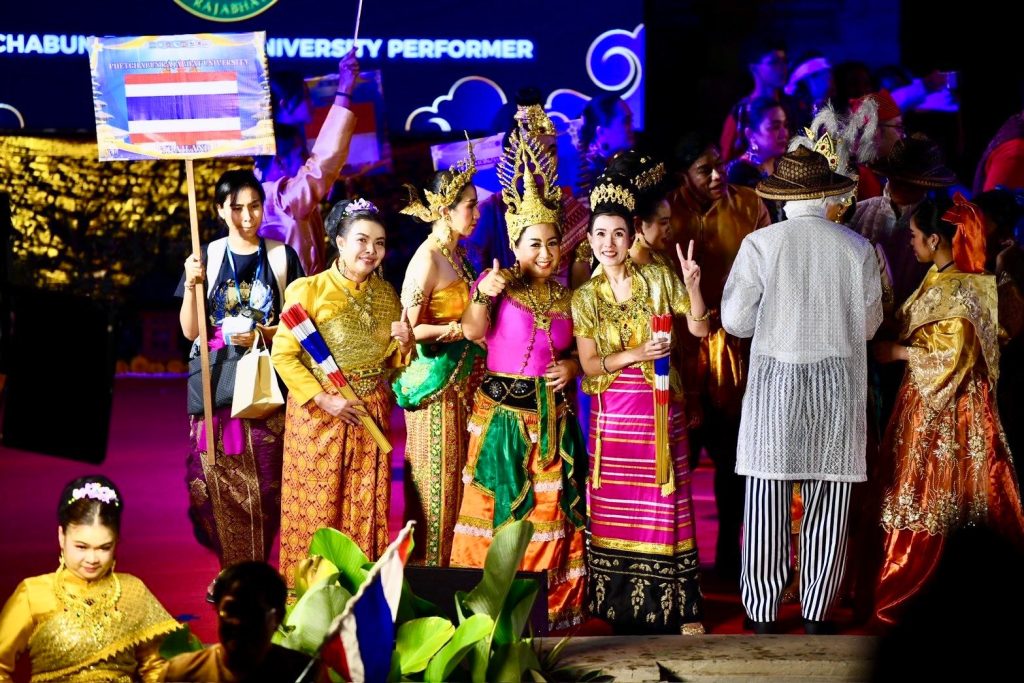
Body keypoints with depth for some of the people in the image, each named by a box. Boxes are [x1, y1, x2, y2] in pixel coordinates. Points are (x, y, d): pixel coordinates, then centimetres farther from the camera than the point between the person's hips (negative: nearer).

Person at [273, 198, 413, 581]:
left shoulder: (386, 294, 7)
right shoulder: (308, 290, -10)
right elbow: (283, 355, -12)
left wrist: (403, 343, -7)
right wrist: (325, 400, -17)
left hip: (371, 416, 5)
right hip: (319, 413, -4)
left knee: (366, 506, 6)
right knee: (317, 505, 0)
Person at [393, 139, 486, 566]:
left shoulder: (458, 254, 9)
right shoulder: (427, 260, -17)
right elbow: (406, 328, -20)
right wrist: (458, 330, -18)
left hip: (462, 383, 8)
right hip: (436, 386, -8)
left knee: (456, 480, 13)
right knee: (436, 483, -1)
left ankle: (448, 568, 22)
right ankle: (425, 569, 9)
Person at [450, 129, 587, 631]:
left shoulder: (565, 298, 10)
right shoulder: (498, 282, -3)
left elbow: (575, 349, 22)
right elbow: (472, 331, -19)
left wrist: (572, 366, 0)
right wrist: (484, 296, -38)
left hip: (552, 416, 4)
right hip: (502, 413, -4)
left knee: (551, 513, 3)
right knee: (498, 508, -2)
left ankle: (550, 607, 12)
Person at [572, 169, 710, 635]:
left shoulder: (657, 279, 1)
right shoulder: (585, 297, 4)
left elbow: (699, 329, -2)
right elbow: (589, 364, -1)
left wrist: (692, 287, -18)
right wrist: (637, 355, -16)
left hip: (659, 408, -1)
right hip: (612, 412, 2)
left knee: (665, 502, -3)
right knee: (614, 507, 3)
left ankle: (678, 605, 3)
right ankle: (622, 603, 14)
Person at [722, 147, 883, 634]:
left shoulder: (760, 245, -2)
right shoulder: (857, 249, 2)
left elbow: (736, 321, 0)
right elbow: (869, 324, 9)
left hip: (775, 381, -1)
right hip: (838, 383, 1)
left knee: (767, 505, 3)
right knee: (827, 508, 7)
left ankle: (762, 617, 7)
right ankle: (816, 616, 10)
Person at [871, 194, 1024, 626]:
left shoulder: (958, 289, -19)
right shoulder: (938, 279, 8)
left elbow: (952, 357, -20)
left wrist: (897, 352, -13)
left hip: (946, 406, -9)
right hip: (927, 397, 9)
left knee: (922, 497, -1)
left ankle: (894, 600, 6)